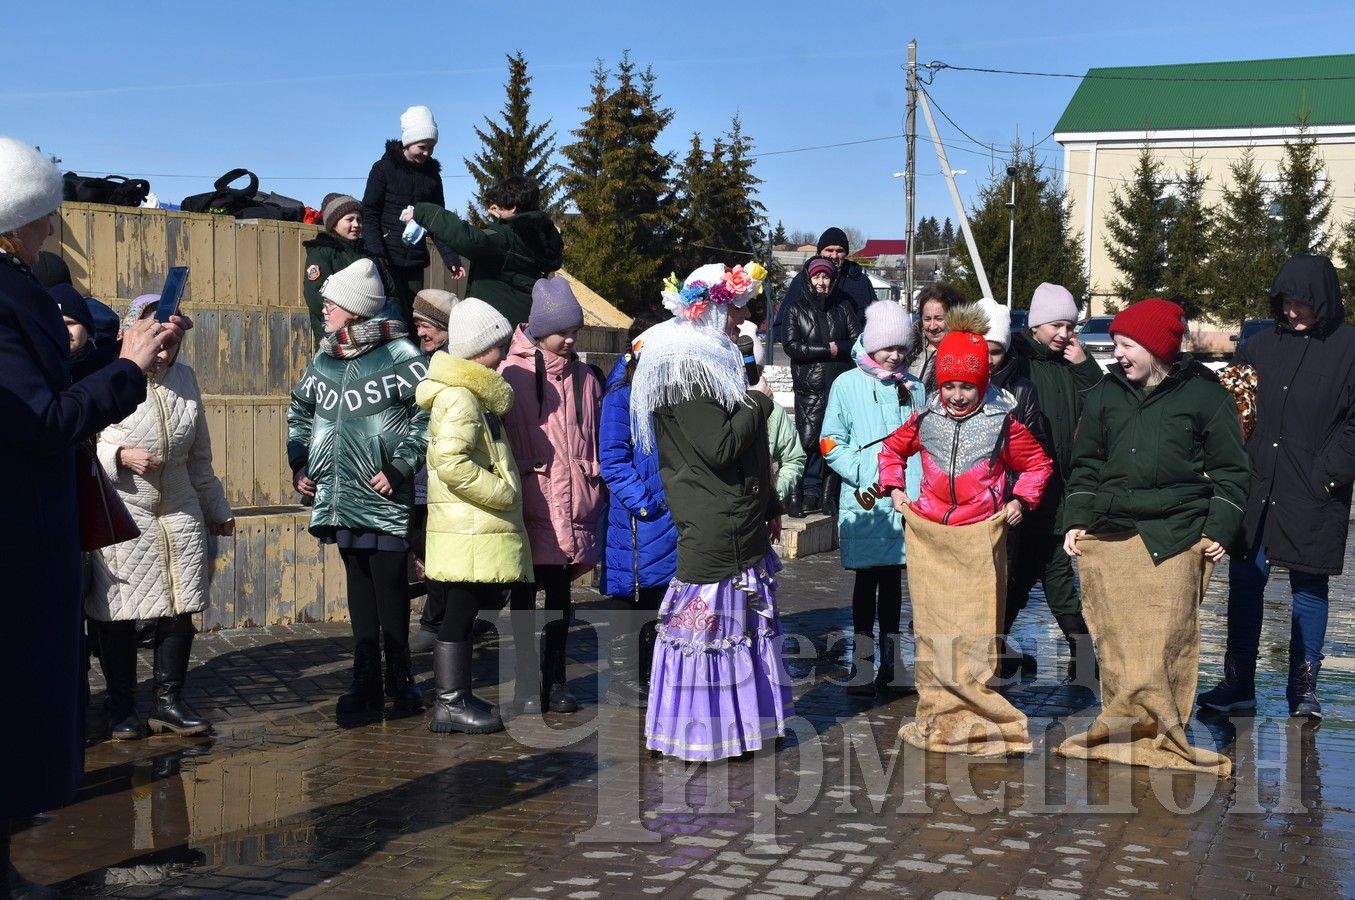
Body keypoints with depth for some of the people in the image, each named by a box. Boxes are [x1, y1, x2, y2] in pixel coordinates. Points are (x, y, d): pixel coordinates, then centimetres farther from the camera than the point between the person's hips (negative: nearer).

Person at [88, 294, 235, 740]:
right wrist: (120, 456, -22)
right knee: (117, 613, -1)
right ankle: (122, 708, 13)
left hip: (180, 514, 5)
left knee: (180, 610, 4)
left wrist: (216, 509, 24)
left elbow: (199, 456, 19)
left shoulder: (184, 378, 10)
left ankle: (168, 701, 15)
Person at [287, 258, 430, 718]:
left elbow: (430, 417, -11)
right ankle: (365, 680, 18)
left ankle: (398, 677, 13)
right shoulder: (323, 360, 11)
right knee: (358, 585, 11)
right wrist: (298, 463, 14)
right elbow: (299, 412, 25)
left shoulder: (400, 357, -9)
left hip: (385, 500, -6)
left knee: (389, 585, -1)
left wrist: (400, 467, -15)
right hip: (339, 499, 6)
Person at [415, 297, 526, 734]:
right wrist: (502, 493, -20)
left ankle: (456, 698, 21)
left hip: (480, 530, 10)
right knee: (460, 615, -3)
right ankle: (451, 703, 4)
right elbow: (451, 463, -27)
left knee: (461, 615, 14)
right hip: (468, 531, -10)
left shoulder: (473, 393, 17)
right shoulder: (460, 397, -16)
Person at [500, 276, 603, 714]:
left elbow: (596, 441, 14)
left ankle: (555, 678, 21)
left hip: (573, 505, 4)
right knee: (524, 593, 4)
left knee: (561, 590, 12)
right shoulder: (511, 375, -4)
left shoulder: (584, 379, 9)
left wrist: (593, 493, 9)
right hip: (528, 505, -4)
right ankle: (527, 682, 13)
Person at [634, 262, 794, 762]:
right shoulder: (685, 367, -16)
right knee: (708, 622, -4)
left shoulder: (717, 360, 17)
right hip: (711, 529, -10)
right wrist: (759, 404, -10)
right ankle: (696, 734, 4)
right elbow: (719, 448, -23)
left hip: (742, 527, 10)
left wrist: (769, 506, 21)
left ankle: (741, 724, 23)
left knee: (742, 620, 14)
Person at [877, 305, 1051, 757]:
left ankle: (979, 717, 4)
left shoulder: (1003, 425, -4)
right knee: (933, 627, 7)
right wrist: (894, 488, 10)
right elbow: (891, 449, 22)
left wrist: (1020, 500, 1)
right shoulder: (924, 421, 3)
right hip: (928, 534, 3)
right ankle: (937, 716, 16)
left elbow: (1038, 463, 11)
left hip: (980, 536, -3)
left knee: (976, 632, -3)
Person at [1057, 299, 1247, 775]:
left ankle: (1162, 733, 4)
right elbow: (1086, 464, 17)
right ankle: (1123, 726, 10)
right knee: (1115, 640, 1)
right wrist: (1077, 519, 8)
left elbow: (1230, 469, 5)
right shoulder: (1106, 393, 12)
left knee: (1168, 639, -5)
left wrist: (1220, 528, -2)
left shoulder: (1204, 394, 2)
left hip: (1176, 537, -3)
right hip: (1109, 534, 3)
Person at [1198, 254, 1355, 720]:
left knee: (1309, 587, 6)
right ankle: (1237, 682, 14)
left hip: (1313, 495, -4)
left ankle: (1304, 687, 14)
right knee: (1244, 581, 5)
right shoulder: (1261, 346, 9)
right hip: (1255, 486, 4)